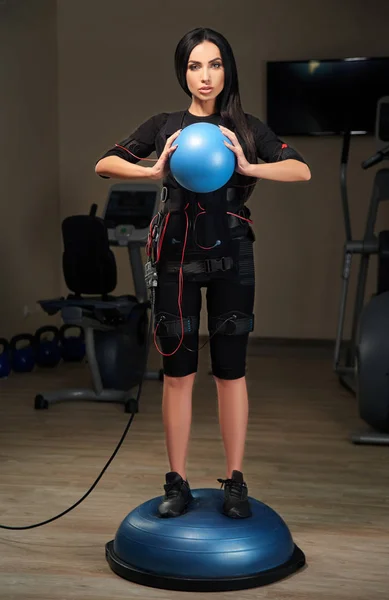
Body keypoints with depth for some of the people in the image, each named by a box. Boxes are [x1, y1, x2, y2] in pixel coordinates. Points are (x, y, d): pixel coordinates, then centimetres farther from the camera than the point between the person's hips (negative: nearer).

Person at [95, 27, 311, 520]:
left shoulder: (246, 127, 6)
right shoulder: (164, 126, 8)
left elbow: (301, 170, -5)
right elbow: (104, 164, 1)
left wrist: (247, 166, -22)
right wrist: (154, 171, -18)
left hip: (231, 257, 0)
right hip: (178, 256, 1)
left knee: (230, 369, 3)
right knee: (178, 370, 3)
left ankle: (235, 482, 13)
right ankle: (177, 483, 13)